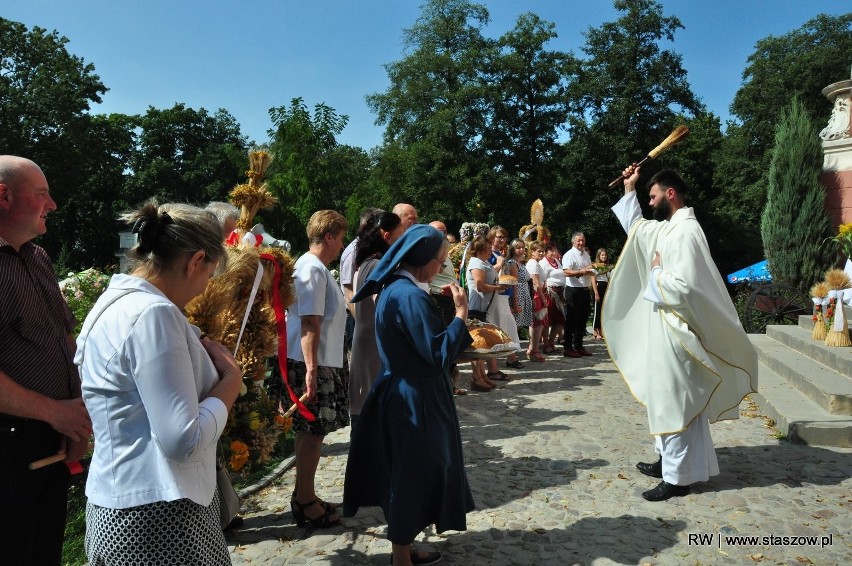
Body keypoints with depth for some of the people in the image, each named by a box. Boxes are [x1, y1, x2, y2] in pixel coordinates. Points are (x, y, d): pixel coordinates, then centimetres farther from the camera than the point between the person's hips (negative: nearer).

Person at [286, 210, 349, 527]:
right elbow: (309, 324, -21)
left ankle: (305, 497, 27)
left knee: (310, 431, 16)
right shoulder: (313, 269, -15)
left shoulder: (316, 267, 15)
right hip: (312, 363, -10)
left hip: (321, 362, 10)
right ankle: (306, 503, 10)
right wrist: (311, 369, -24)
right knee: (312, 432, -1)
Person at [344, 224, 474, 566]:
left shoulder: (393, 288, 7)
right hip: (414, 399, -10)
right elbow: (438, 355, -24)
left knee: (405, 474, 20)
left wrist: (442, 309, 8)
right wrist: (460, 313, -17)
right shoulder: (410, 295, -24)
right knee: (413, 475, 5)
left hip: (401, 393, 10)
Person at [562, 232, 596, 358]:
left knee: (582, 319, 12)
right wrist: (581, 272, -30)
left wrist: (595, 290, 13)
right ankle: (567, 348, 3)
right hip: (573, 290, -8)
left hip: (585, 290, 8)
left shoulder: (586, 255, 17)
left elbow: (591, 272, 21)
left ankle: (578, 346, 22)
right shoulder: (569, 255, -8)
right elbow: (566, 272, -21)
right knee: (571, 320, -3)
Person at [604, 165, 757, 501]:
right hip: (662, 328, 10)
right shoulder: (665, 229, 10)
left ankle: (678, 477, 7)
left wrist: (657, 272, -11)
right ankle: (669, 461, 30)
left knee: (674, 403, -3)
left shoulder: (686, 231, -20)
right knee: (664, 400, 17)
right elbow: (633, 226, 28)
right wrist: (629, 188, 22)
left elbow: (683, 286, -29)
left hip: (676, 331, -10)